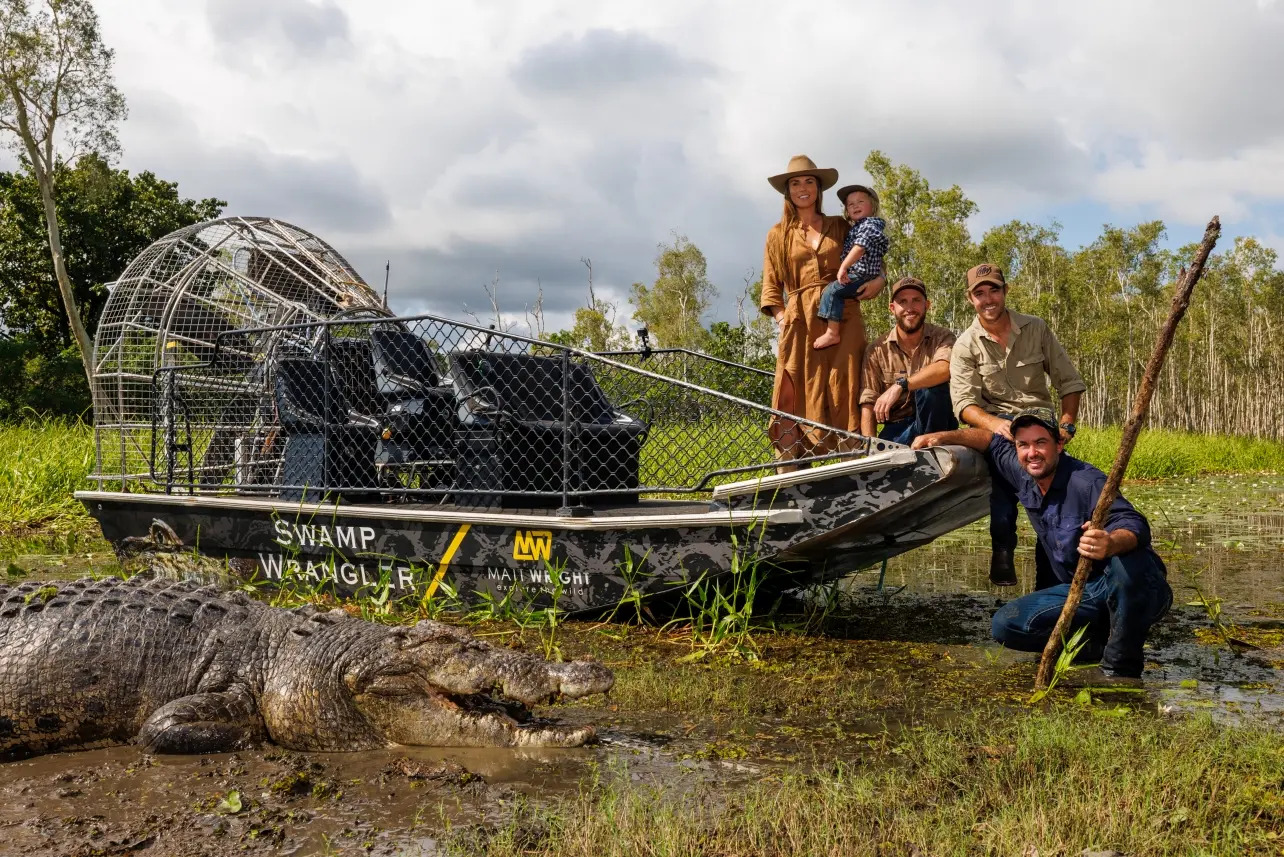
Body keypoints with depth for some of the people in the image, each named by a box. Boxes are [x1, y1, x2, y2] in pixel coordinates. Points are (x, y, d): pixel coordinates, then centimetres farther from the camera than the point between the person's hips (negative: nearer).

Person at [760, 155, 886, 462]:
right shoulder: (778, 235, 13)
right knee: (796, 398, -5)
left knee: (845, 394, -3)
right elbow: (771, 286, 10)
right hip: (801, 322, -1)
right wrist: (781, 318, -6)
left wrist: (879, 279, -1)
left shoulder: (841, 227, 15)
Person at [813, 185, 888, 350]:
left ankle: (832, 333, -28)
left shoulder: (870, 223, -7)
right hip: (855, 276, 11)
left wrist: (843, 267, -27)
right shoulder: (855, 228, 26)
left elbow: (860, 247, -22)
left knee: (831, 290, -24)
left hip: (863, 276, -11)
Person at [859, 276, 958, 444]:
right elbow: (868, 404, -5)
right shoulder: (877, 351, 0)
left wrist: (900, 386, -34)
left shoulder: (942, 338, -3)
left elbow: (945, 369, -28)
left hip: (935, 423, 1)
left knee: (931, 387, -30)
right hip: (897, 429, 0)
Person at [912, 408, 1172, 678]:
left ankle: (1120, 668, -22)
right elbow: (994, 441, 20)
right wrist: (943, 437, 10)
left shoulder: (1087, 482, -23)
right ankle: (1103, 641, -1)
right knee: (1005, 626, -11)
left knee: (1127, 560, -42)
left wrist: (1111, 543, -60)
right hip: (1082, 591, 6)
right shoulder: (1023, 477, 0)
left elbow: (1135, 525, -38)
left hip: (1133, 586, -6)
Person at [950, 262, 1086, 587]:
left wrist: (1066, 424, -9)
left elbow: (1070, 381, 7)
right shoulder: (966, 345, 1)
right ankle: (1002, 549, -29)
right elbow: (964, 403, -10)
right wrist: (995, 423, -30)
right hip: (996, 422, -2)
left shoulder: (1035, 329, 6)